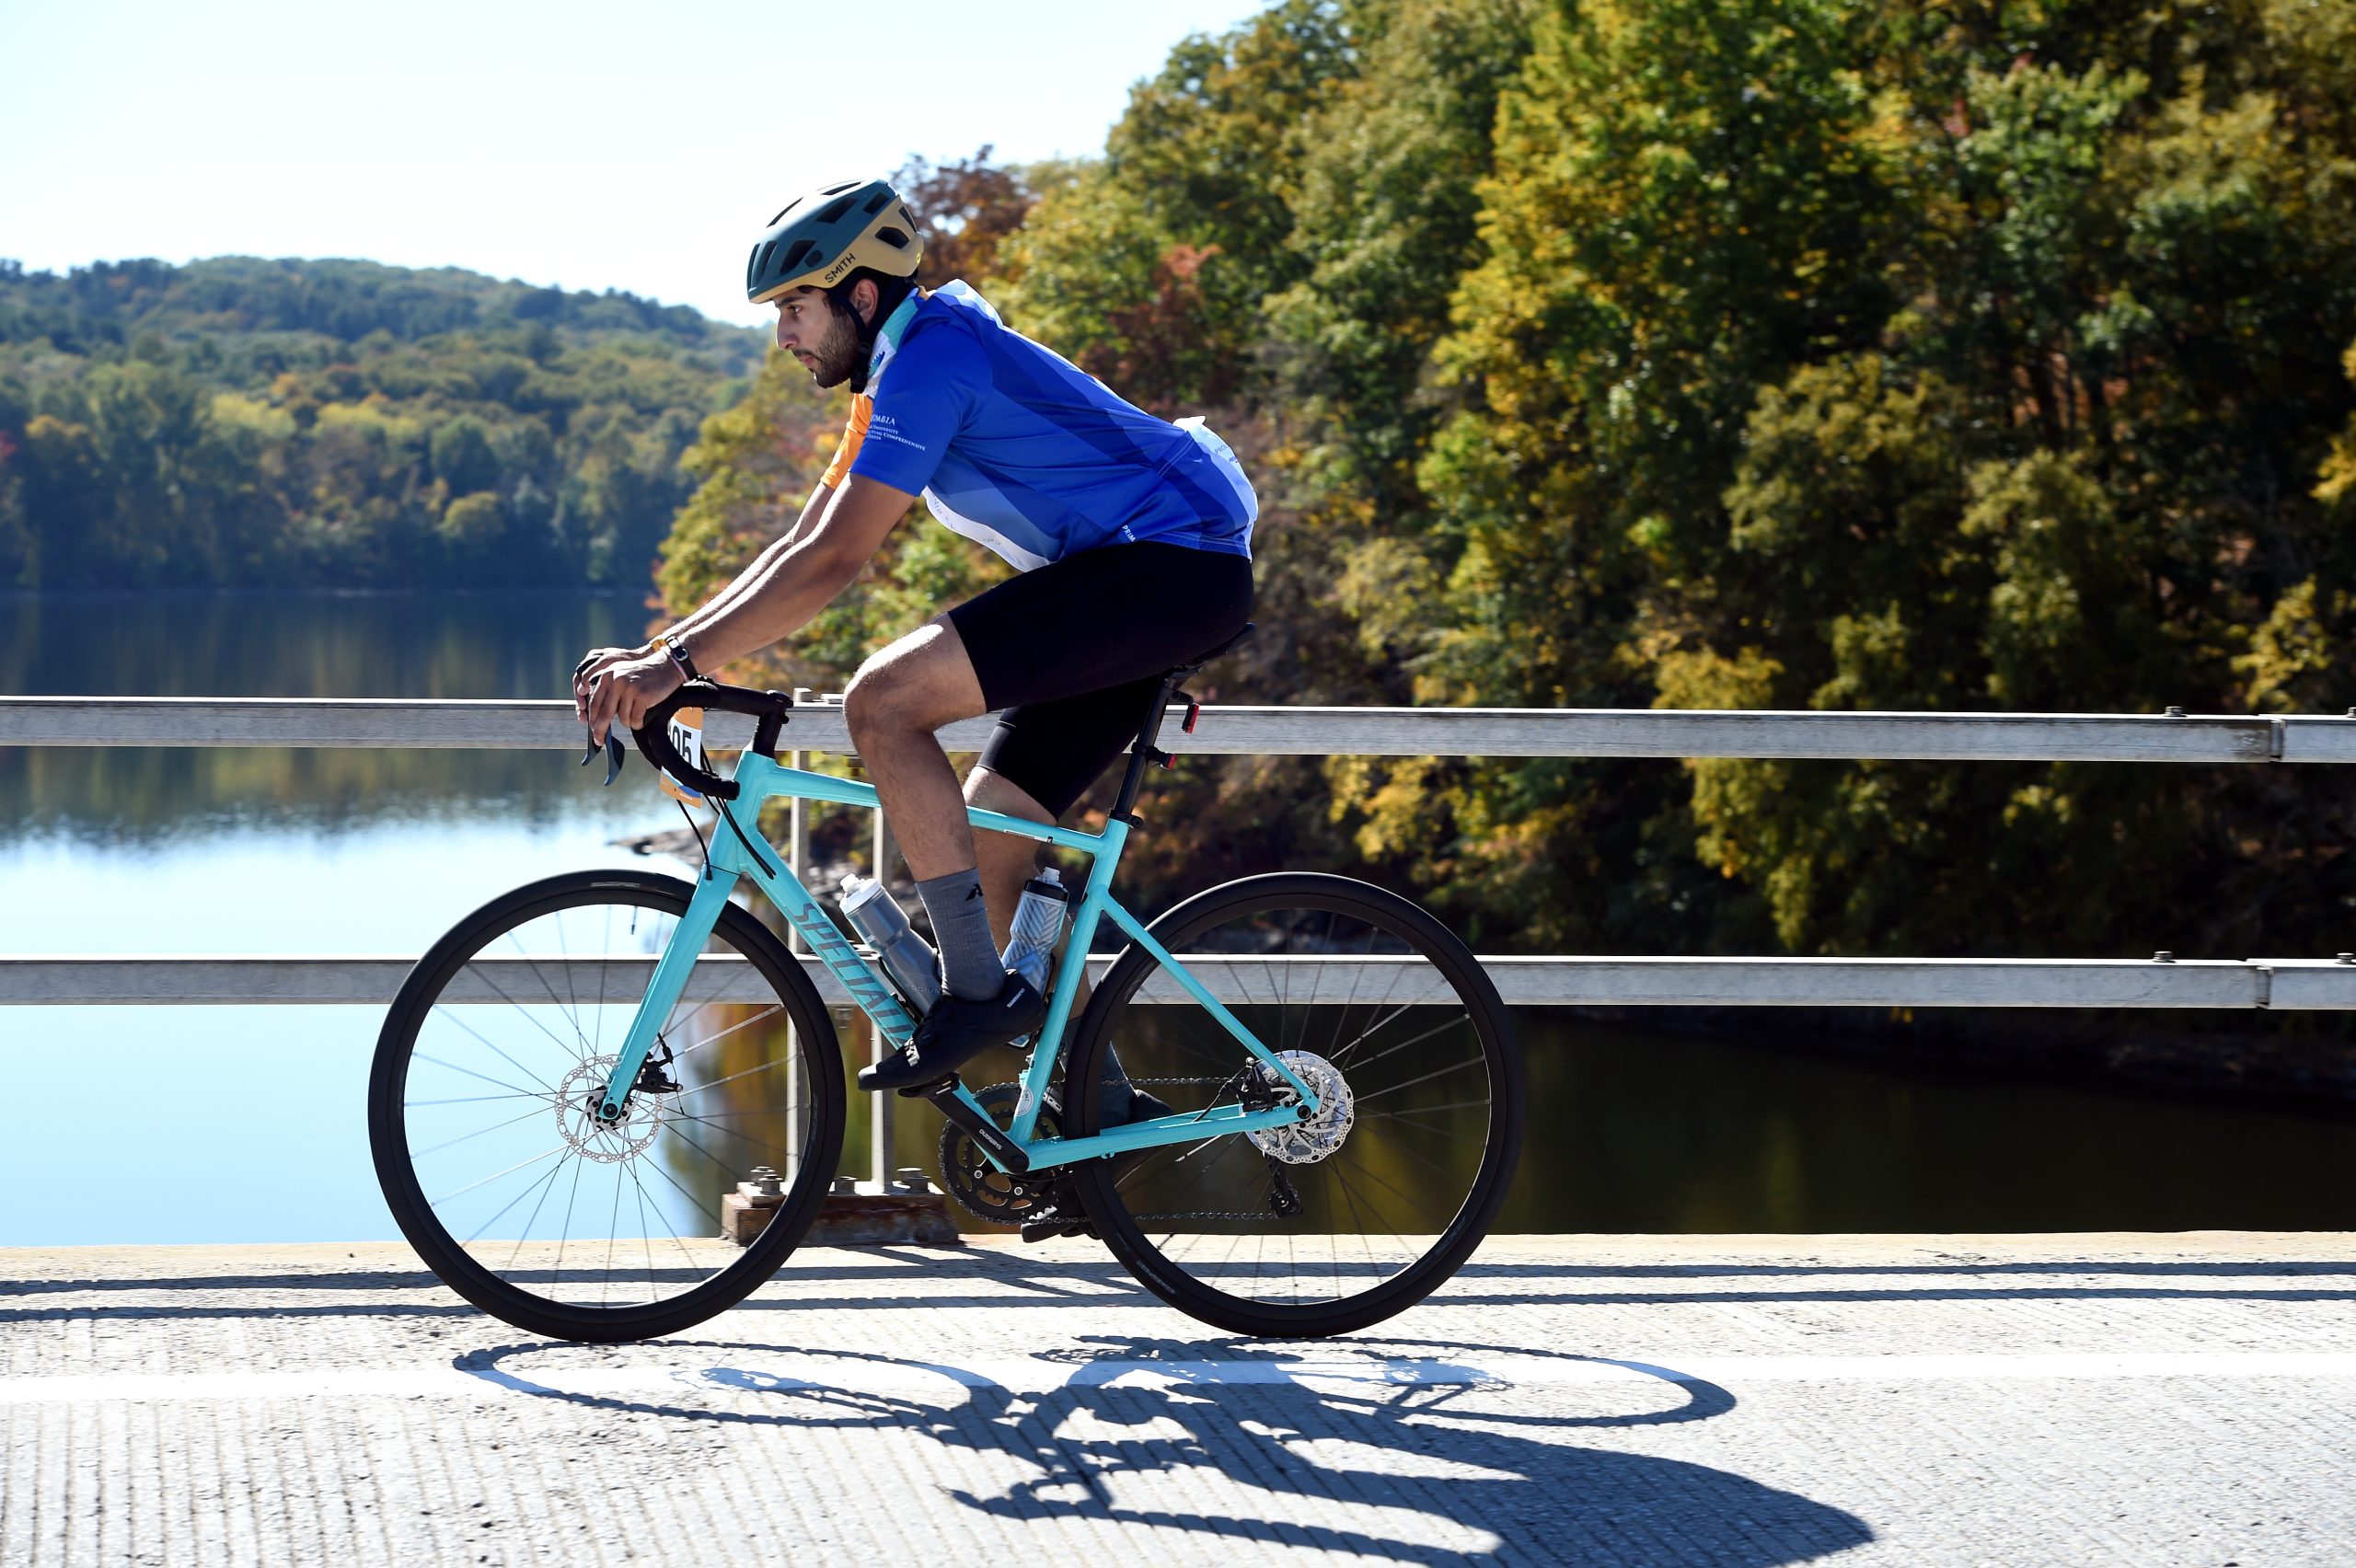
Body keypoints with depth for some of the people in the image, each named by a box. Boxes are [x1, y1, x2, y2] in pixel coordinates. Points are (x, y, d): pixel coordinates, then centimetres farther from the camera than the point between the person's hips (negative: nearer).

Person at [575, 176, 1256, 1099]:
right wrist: (650, 655, 7)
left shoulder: (931, 355, -15)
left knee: (882, 702, -21)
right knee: (982, 843, 8)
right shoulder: (896, 378, 17)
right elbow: (798, 551, 17)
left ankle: (979, 990, -17)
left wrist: (678, 662, -24)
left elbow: (833, 561, -23)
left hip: (1170, 563, -11)